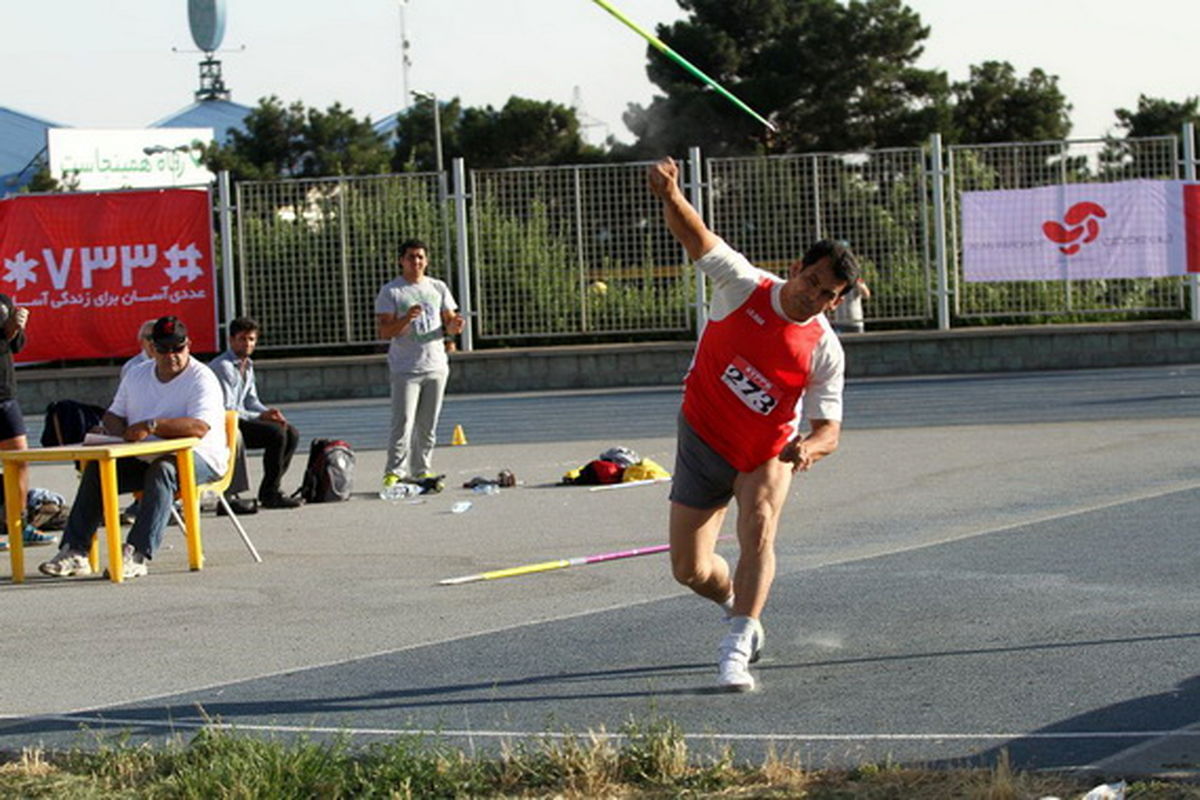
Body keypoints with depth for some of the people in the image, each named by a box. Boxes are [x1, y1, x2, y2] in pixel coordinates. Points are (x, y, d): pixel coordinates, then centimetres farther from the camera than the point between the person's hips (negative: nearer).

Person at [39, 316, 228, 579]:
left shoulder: (201, 378, -8)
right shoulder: (136, 376, 15)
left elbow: (199, 427, -24)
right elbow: (113, 416, 20)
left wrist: (151, 426, -31)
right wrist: (120, 431, -6)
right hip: (144, 458, 6)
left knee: (161, 470, -38)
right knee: (96, 469, -16)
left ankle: (137, 555, -46)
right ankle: (75, 552, -22)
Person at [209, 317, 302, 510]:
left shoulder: (247, 367, 15)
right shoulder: (223, 367, -15)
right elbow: (226, 409, -20)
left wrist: (270, 413, -2)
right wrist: (260, 416, -20)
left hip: (240, 418, 10)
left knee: (291, 433, 1)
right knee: (276, 433, -24)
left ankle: (270, 489, 1)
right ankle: (269, 494, -17)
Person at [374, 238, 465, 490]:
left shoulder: (438, 288, 12)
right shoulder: (390, 292, -1)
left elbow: (449, 323, 15)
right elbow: (383, 331, -8)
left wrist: (454, 326, -9)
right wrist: (406, 319, -24)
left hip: (436, 367, 4)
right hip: (405, 369, -4)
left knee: (428, 426, 7)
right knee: (403, 423, -11)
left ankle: (422, 471, 14)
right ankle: (394, 472, -9)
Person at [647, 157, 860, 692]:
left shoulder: (825, 351, -15)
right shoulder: (744, 286, -16)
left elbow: (829, 429, -13)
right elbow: (694, 235, -24)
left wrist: (808, 448, -38)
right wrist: (670, 196, -46)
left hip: (768, 454, -1)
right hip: (702, 441, 1)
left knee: (758, 528, -30)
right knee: (690, 570, 1)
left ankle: (736, 650, -29)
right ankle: (738, 607, 36)